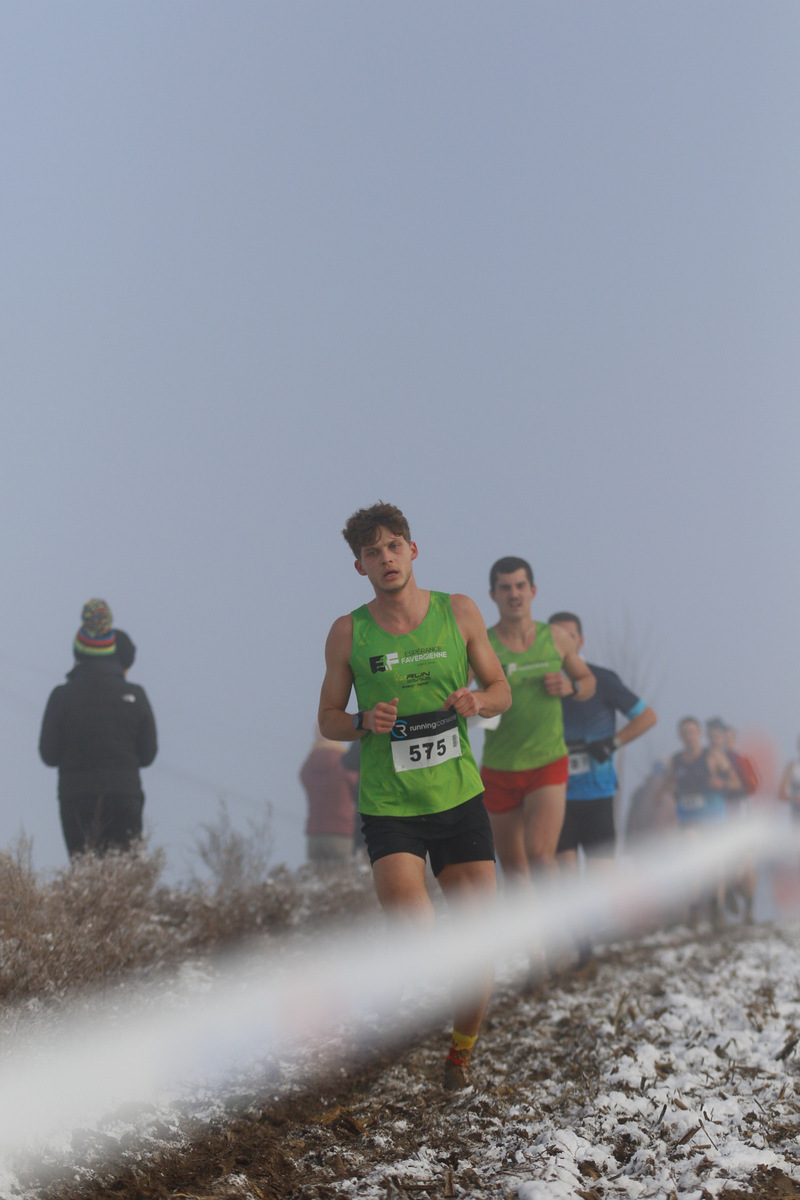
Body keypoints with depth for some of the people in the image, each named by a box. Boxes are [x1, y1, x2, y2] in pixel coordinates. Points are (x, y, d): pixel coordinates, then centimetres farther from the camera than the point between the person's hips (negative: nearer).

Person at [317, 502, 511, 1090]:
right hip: (389, 806, -2)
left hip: (460, 797, 2)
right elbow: (328, 720, 7)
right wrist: (365, 723, -14)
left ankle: (463, 1050, 26)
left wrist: (478, 700, -12)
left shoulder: (459, 613, 3)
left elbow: (502, 691, 11)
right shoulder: (348, 633, -1)